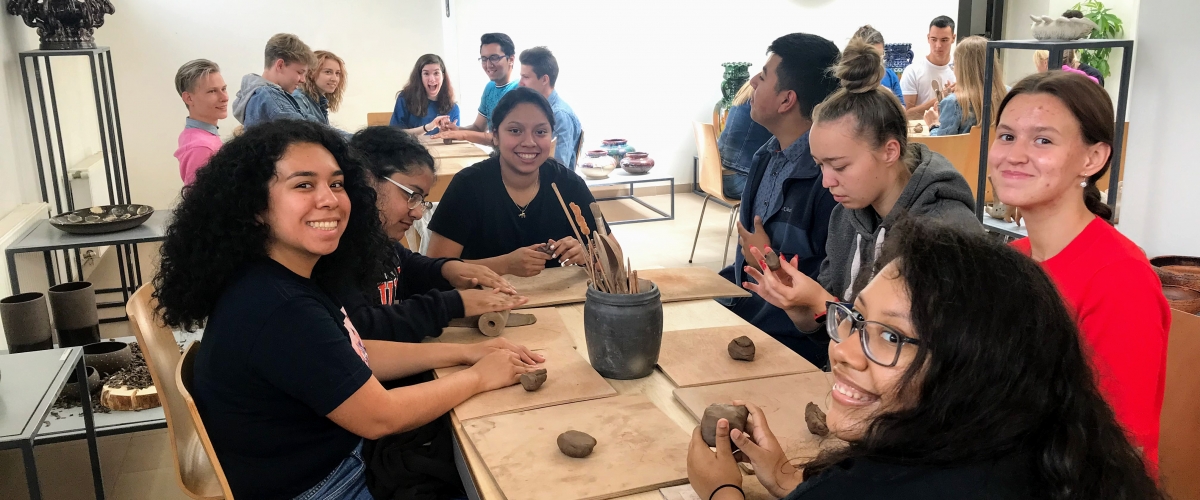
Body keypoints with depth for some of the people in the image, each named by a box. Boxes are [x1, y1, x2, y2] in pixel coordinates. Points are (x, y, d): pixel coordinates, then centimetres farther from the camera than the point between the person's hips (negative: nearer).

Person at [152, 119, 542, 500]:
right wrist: (479, 376, -12)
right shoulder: (278, 309, -32)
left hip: (335, 457, 8)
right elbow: (379, 417, -24)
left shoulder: (287, 280, -3)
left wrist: (464, 352, 1)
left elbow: (354, 356, 8)